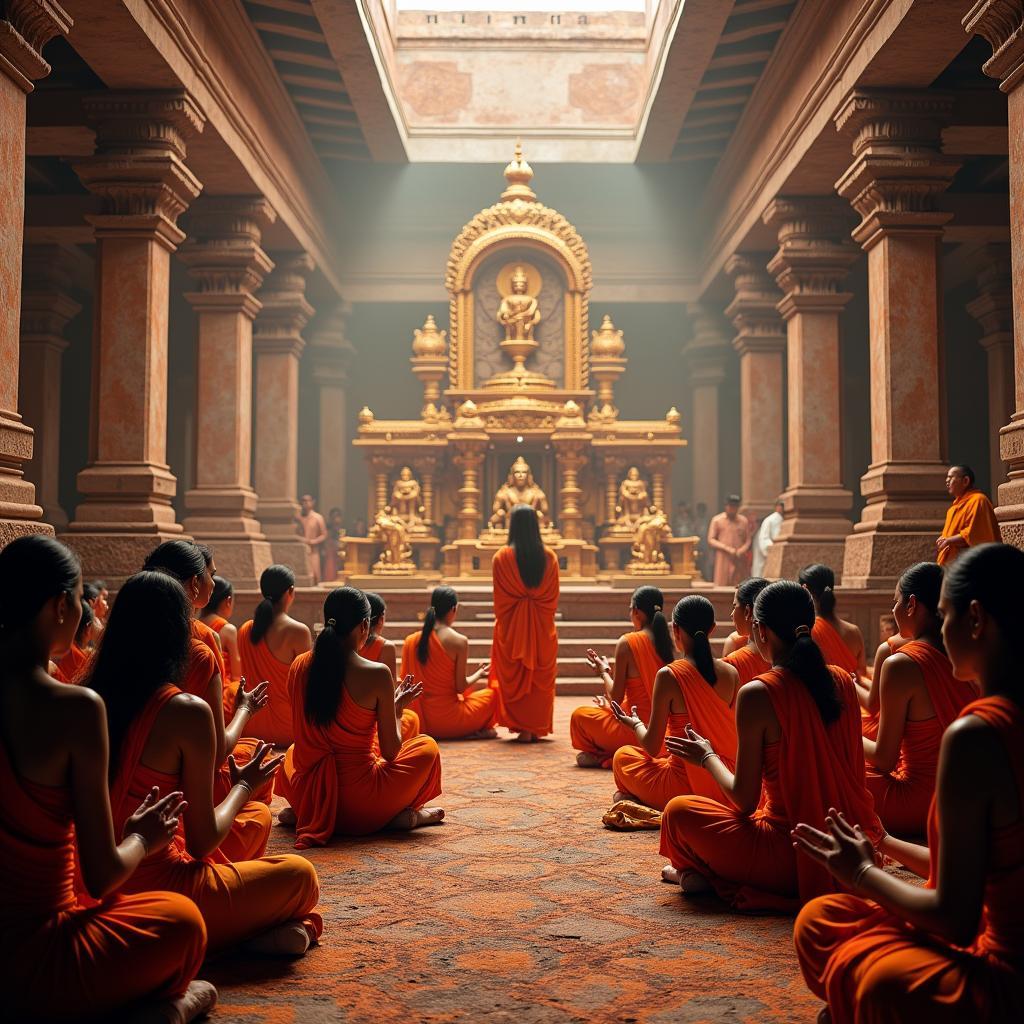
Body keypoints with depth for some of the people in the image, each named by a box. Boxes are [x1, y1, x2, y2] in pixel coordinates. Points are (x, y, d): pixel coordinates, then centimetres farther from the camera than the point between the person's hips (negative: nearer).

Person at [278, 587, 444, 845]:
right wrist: (398, 706, 10)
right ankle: (405, 814, 5)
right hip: (360, 809, -5)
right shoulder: (377, 674, -17)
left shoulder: (299, 666, -3)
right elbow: (390, 751, -8)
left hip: (307, 797, 5)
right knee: (427, 746, 20)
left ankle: (298, 812, 21)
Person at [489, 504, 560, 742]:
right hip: (543, 627, 2)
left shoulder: (502, 557, -9)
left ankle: (523, 729, 5)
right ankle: (539, 728, 13)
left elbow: (499, 600, -4)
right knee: (541, 676, 11)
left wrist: (503, 623, 9)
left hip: (512, 626, -2)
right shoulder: (550, 557, -2)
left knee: (515, 677, 7)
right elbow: (553, 597, 4)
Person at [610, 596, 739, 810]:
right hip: (724, 787, 5)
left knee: (623, 756, 23)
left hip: (686, 785, -5)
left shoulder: (668, 676, -15)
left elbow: (652, 747, -10)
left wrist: (635, 724, 11)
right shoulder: (730, 673, -2)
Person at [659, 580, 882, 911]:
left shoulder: (757, 694, -17)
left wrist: (707, 756, 6)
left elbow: (744, 799, -12)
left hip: (791, 857, -6)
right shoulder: (842, 681, 0)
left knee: (678, 811, 9)